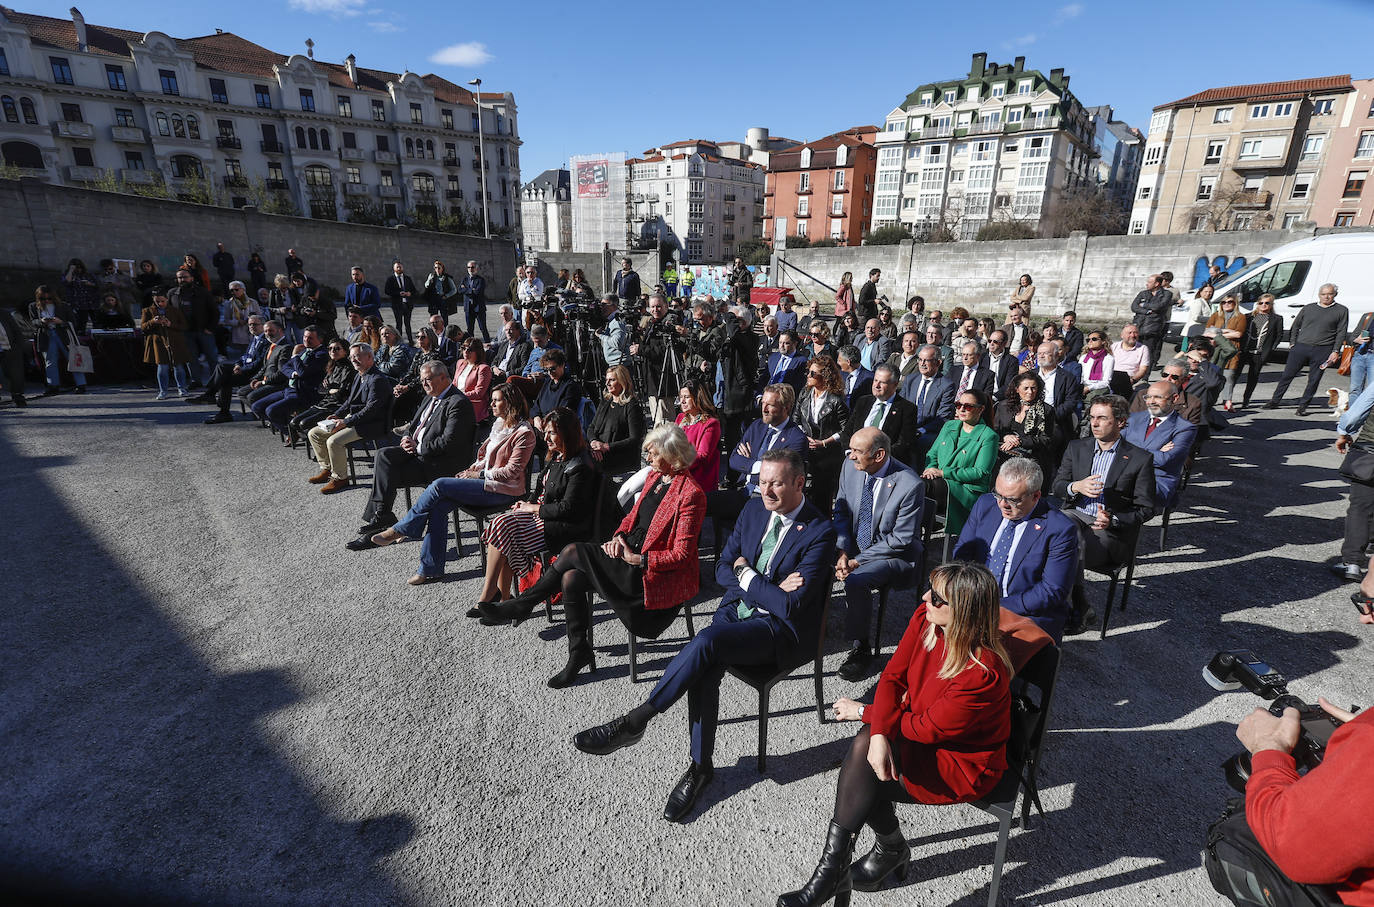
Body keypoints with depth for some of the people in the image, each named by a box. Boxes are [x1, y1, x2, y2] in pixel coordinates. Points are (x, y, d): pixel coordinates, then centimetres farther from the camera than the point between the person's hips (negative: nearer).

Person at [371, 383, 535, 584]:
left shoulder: (524, 433, -11)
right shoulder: (499, 425, 16)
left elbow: (512, 471, -14)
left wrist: (480, 474, -12)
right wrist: (472, 469, 5)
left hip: (503, 491, -8)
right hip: (485, 481, 8)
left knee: (439, 485, -20)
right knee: (438, 505, -15)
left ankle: (400, 530, -2)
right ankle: (431, 569, -9)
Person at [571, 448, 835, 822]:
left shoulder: (820, 532, -14)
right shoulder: (754, 509, 5)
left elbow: (790, 605, -20)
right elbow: (723, 569, 9)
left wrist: (746, 574, -10)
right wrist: (767, 587, -8)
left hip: (781, 629, -5)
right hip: (736, 609, 6)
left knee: (707, 641, -30)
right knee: (706, 671, -23)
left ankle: (634, 721, -17)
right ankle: (700, 766, -2)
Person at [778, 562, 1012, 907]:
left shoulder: (982, 672, -33)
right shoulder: (926, 617, -14)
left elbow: (927, 728, -24)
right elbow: (893, 675, -10)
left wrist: (864, 713, -13)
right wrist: (878, 733, -26)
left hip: (965, 764, -6)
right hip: (923, 729, 6)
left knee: (860, 768, -21)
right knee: (864, 748, -21)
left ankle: (831, 872, 1)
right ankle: (891, 848, 7)